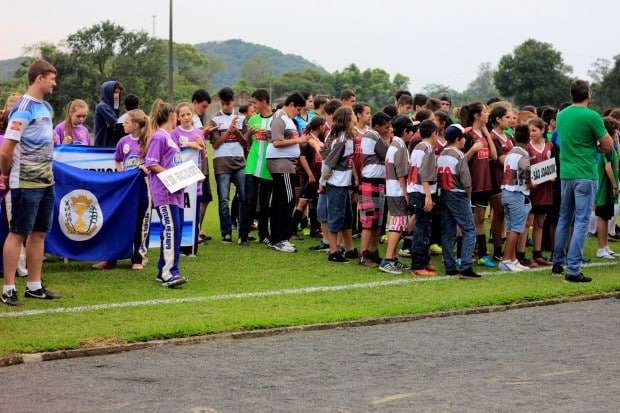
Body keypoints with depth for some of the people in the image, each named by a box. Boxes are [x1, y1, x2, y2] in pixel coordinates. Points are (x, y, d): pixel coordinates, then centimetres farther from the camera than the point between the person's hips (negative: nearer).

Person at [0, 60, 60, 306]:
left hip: (46, 181, 8)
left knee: (39, 233, 11)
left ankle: (34, 286, 18)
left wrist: (48, 172, 11)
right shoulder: (23, 109, -15)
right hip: (26, 183, -8)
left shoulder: (46, 107, 12)